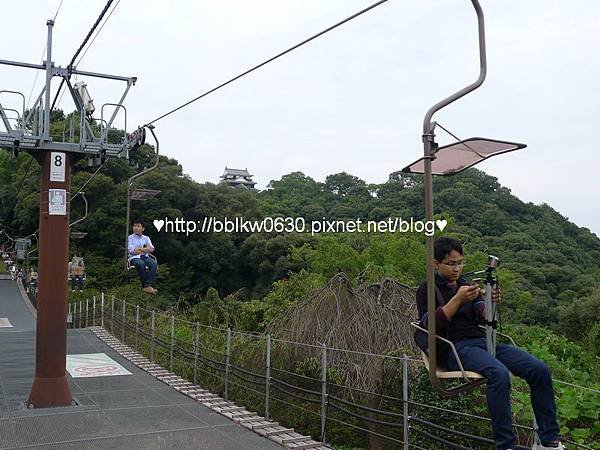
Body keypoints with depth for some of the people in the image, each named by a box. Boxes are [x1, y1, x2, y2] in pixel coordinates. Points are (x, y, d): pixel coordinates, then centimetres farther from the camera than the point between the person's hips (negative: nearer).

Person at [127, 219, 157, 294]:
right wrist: (146, 249, 2)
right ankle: (145, 285, -32)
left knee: (154, 263, -31)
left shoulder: (146, 238, 20)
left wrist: (140, 249, -7)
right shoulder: (130, 238, 11)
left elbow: (152, 249, 3)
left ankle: (149, 285, -41)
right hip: (134, 258, -3)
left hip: (145, 257, 3)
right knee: (141, 264, -38)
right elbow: (132, 251, -5)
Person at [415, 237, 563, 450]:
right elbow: (432, 324, -10)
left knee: (540, 369, -14)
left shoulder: (466, 284, 23)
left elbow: (483, 317, 8)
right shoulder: (427, 290, 6)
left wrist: (491, 302, -15)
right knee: (499, 374, -35)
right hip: (455, 348, -6)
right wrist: (457, 299, -19)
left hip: (482, 341, 6)